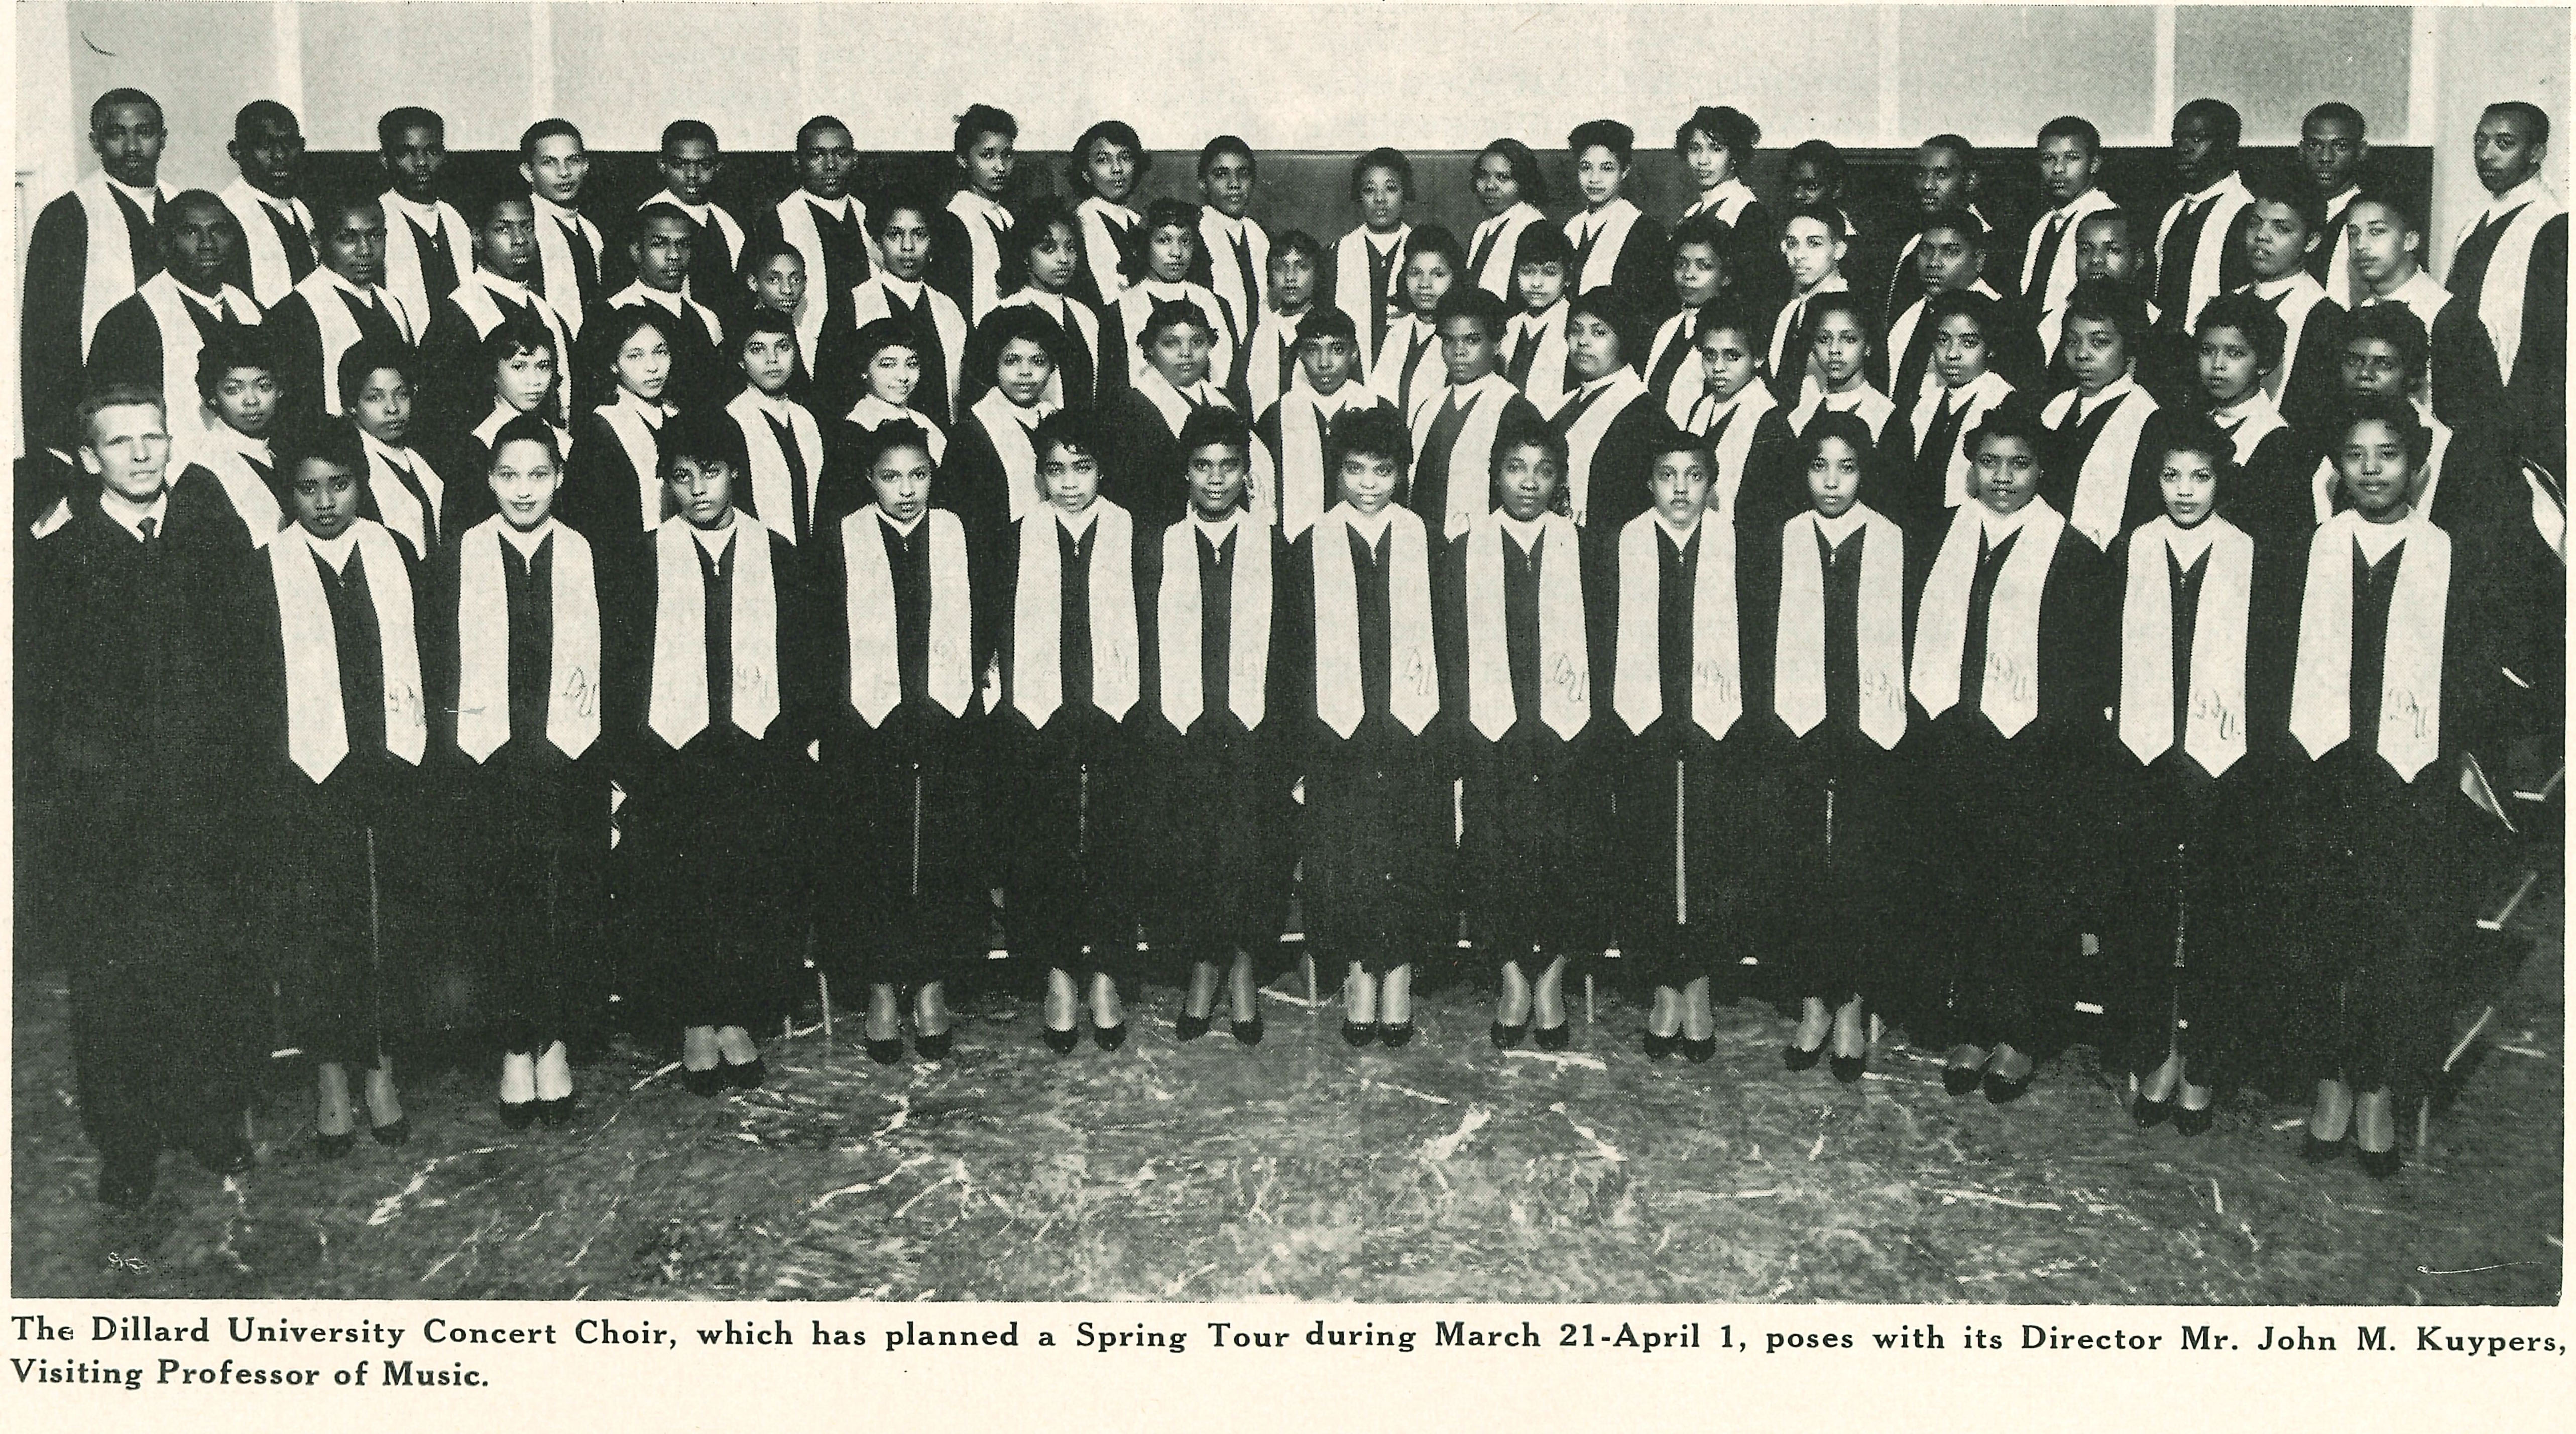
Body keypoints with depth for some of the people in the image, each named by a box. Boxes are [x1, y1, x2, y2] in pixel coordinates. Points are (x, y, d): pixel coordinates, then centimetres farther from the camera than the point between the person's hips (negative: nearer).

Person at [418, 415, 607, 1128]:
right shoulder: (452, 563, 5)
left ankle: (553, 1044, 12)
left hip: (570, 757, 0)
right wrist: (445, 763, -1)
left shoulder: (589, 560, 6)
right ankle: (516, 1049, 13)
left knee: (569, 907, -4)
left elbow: (615, 667, 8)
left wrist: (615, 766, 3)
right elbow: (433, 673, 6)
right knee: (493, 909, -1)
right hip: (481, 762, 0)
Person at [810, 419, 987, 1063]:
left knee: (944, 858, 4)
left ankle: (932, 987, 16)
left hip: (947, 726, 1)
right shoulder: (838, 544, 1)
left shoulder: (959, 537, 6)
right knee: (870, 860, 2)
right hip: (866, 727, -1)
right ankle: (882, 992, 14)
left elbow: (983, 625, 9)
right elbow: (822, 640, 1)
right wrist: (842, 707, -6)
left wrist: (958, 690, -1)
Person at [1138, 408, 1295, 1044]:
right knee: (1183, 855, -2)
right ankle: (1202, 970, 16)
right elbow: (1144, 650, 7)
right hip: (1178, 731, 1)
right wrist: (1152, 725, -1)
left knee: (1253, 854, -7)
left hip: (1254, 730, -1)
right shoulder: (1159, 550, 8)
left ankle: (1245, 968, 13)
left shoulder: (1274, 547, 7)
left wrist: (1290, 738, -1)